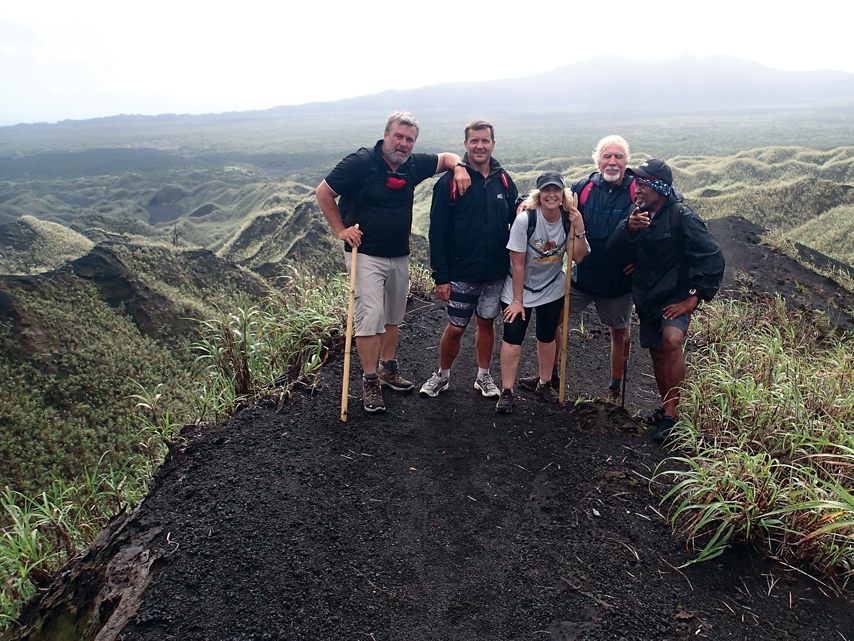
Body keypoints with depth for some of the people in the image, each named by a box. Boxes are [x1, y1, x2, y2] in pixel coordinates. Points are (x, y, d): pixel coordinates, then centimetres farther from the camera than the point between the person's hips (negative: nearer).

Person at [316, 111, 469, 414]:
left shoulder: (413, 165, 1)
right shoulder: (361, 162, -14)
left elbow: (446, 157, 17)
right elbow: (324, 192, -7)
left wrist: (459, 168, -6)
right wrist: (341, 230, -10)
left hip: (399, 255, 6)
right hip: (366, 255, -6)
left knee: (393, 317, 15)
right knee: (370, 317, -10)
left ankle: (388, 369, 31)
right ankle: (370, 381, 1)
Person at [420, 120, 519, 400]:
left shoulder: (504, 181, 5)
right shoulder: (450, 181, -7)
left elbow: (513, 223, 14)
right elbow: (438, 232, -8)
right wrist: (440, 276, -11)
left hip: (496, 272, 4)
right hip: (462, 273, -3)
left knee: (487, 323, 14)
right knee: (455, 328, 3)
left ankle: (483, 376, 31)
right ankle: (442, 375, 26)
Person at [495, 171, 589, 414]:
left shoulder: (568, 219, -10)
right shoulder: (525, 219, -22)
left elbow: (579, 257, -12)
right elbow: (518, 263, -19)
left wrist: (580, 230, -26)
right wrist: (517, 300, -16)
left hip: (552, 289, 4)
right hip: (520, 288, -3)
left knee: (547, 337, 11)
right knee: (513, 337, -6)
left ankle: (544, 384, 30)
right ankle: (507, 392, 4)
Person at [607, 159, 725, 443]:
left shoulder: (682, 216, -16)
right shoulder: (639, 212, 2)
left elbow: (712, 257, -16)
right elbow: (614, 247, -8)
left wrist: (694, 297, -17)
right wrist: (629, 228, -29)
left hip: (676, 295, -6)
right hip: (647, 296, 6)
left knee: (672, 340, -29)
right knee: (657, 351, 13)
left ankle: (672, 413, -19)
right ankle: (666, 406, 33)